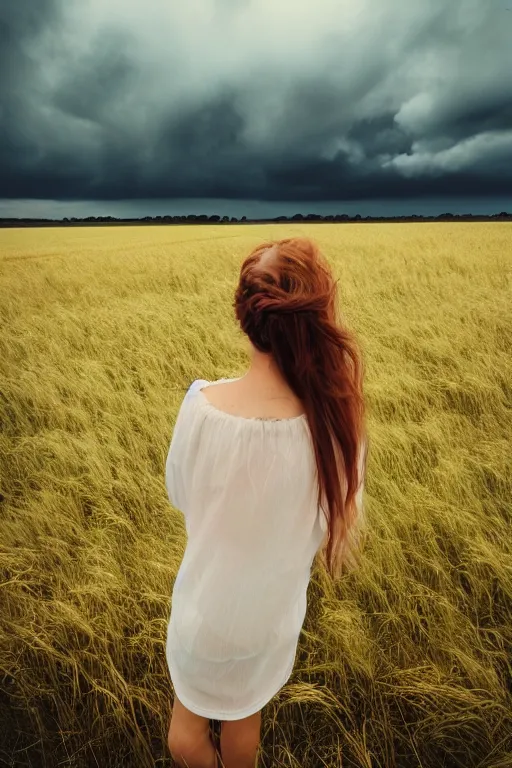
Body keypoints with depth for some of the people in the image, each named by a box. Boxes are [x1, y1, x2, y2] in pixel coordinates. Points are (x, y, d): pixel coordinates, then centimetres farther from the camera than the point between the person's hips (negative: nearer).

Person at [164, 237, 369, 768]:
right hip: (272, 606, 1)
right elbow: (339, 522, -12)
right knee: (244, 716, 33)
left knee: (188, 721, 32)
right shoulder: (335, 420, -28)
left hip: (206, 597, 0)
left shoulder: (203, 404, -29)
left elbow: (180, 496, -11)